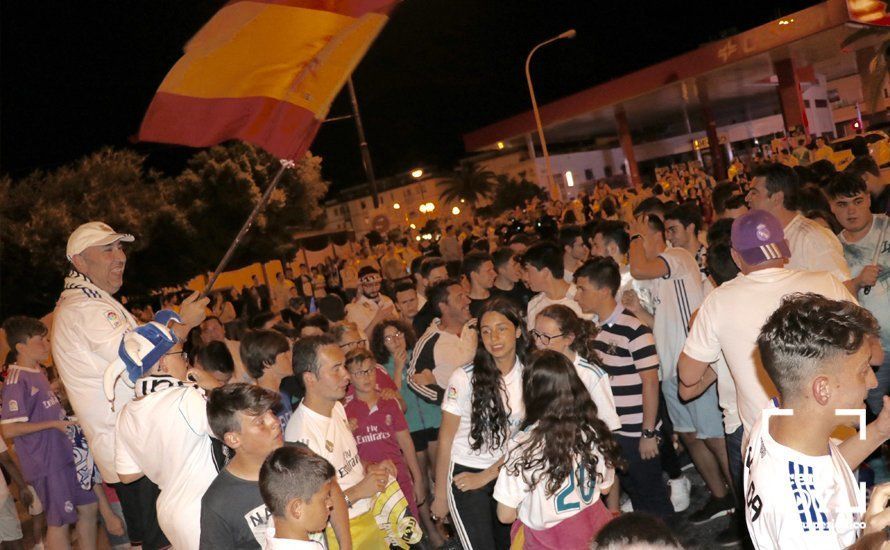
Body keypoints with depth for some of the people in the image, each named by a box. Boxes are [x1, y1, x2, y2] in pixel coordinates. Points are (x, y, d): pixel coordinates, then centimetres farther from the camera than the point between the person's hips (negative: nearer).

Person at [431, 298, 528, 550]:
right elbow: (446, 438, -9)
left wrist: (486, 476, -7)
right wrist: (440, 495, -5)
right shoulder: (465, 377, -15)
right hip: (464, 474, -4)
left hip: (505, 473, 4)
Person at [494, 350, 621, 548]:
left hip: (548, 540, -4)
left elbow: (505, 515, -12)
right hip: (594, 529, 4)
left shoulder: (523, 445, -22)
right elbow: (604, 488, 7)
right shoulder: (594, 433, -11)